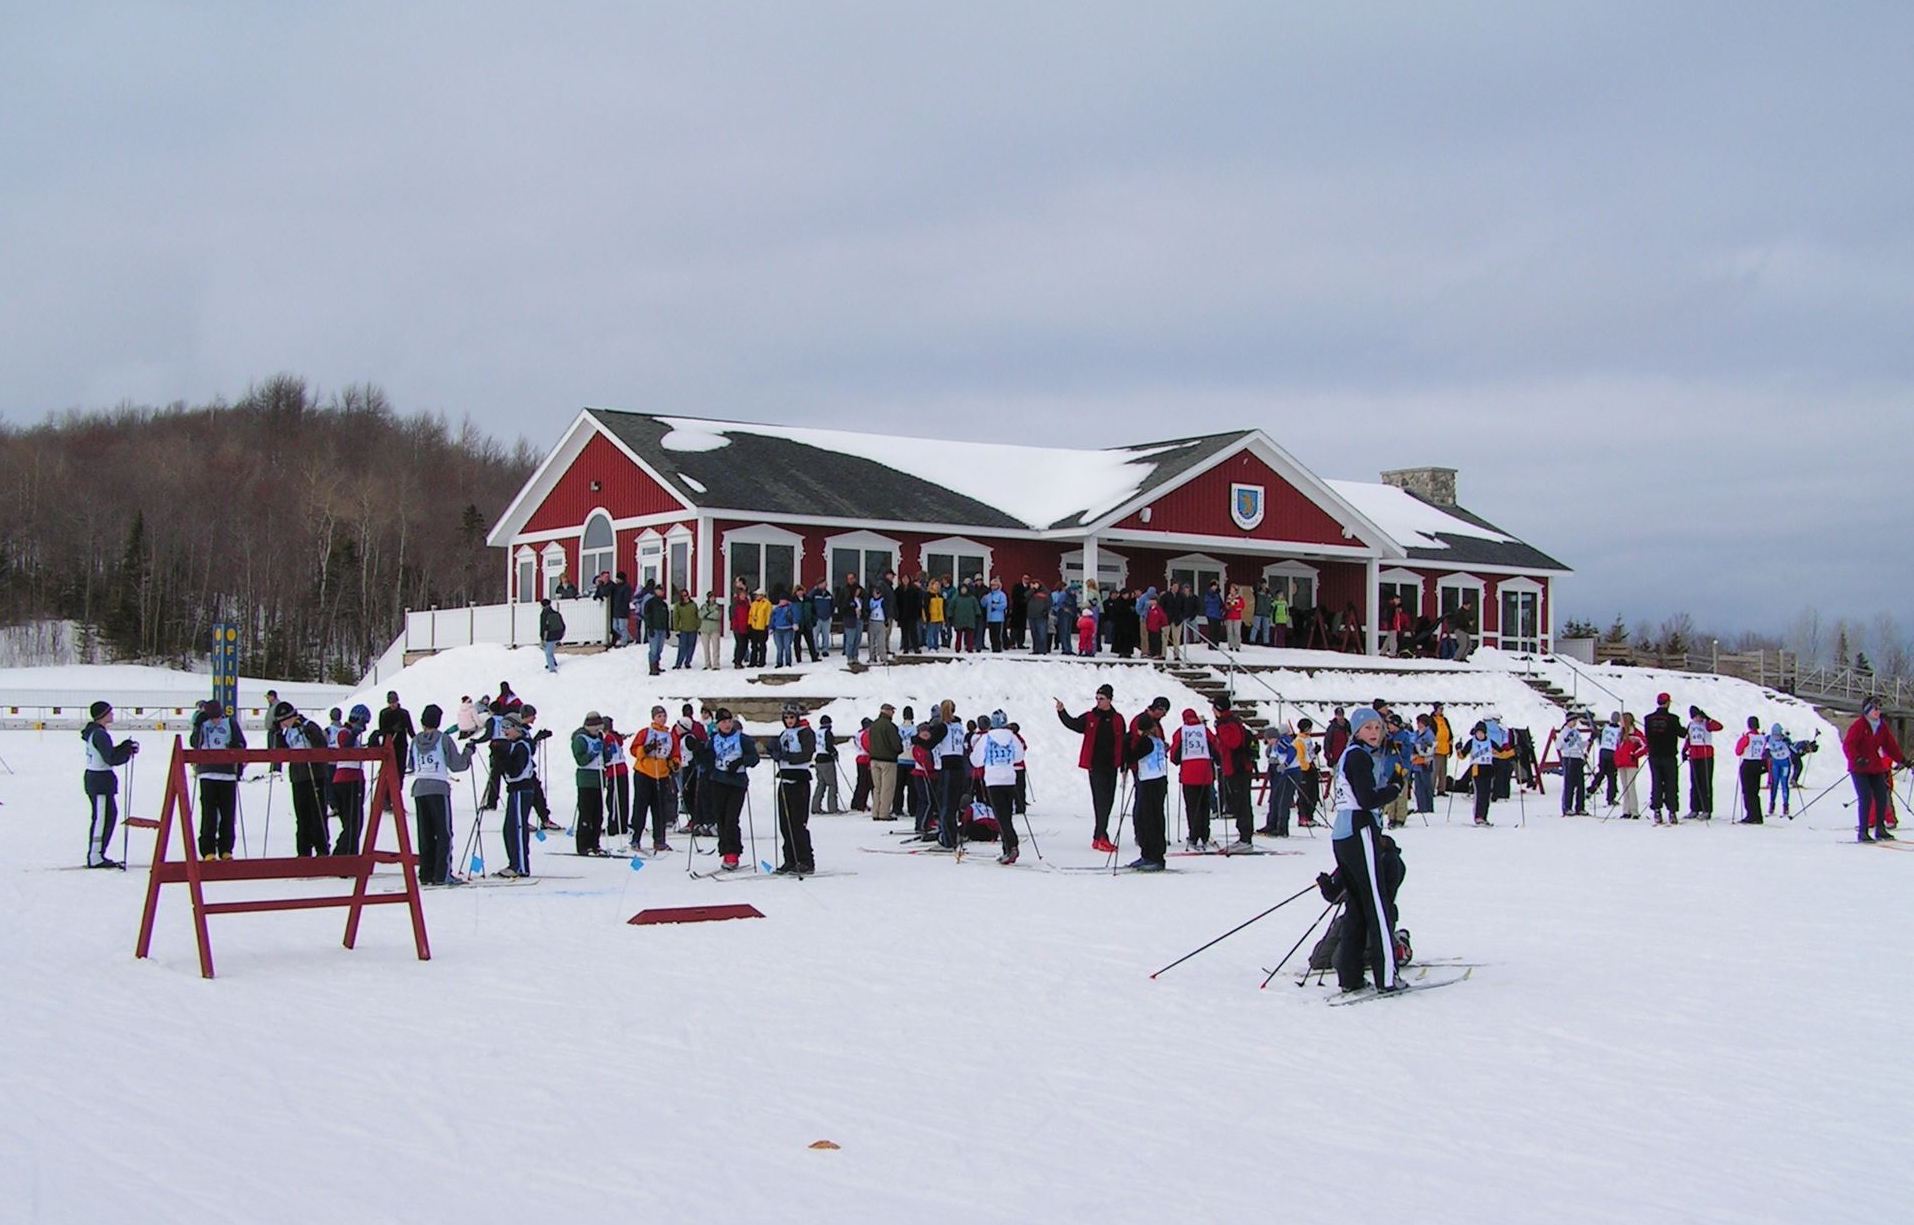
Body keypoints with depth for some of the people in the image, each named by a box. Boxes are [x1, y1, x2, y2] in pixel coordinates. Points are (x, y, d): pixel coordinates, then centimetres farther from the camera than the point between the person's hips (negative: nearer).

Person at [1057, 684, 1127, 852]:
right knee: (1100, 800, -9)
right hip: (1095, 766, -3)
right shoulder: (1090, 718, 2)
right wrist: (1062, 712, -31)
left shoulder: (1118, 720, 7)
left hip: (1111, 766, 3)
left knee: (1108, 801, 8)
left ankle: (1100, 836, 18)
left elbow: (1123, 744, 11)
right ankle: (1101, 838, -11)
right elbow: (1073, 724, -13)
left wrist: (1124, 767, 11)